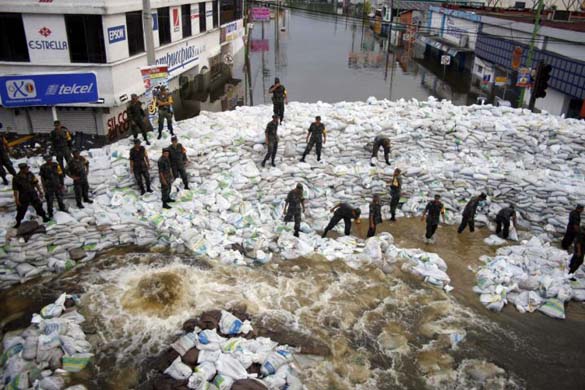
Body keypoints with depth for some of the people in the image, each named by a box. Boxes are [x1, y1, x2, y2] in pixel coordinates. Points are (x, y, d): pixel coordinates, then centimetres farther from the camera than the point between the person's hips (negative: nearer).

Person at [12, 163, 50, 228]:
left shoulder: (30, 174, -5)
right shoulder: (16, 178, -14)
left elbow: (36, 183, 4)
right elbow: (15, 190, -12)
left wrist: (40, 192, 7)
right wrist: (17, 200, -12)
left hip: (33, 195, 2)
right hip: (23, 198, -2)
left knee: (39, 207, 6)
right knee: (21, 211, 9)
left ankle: (44, 218, 21)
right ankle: (18, 223, 25)